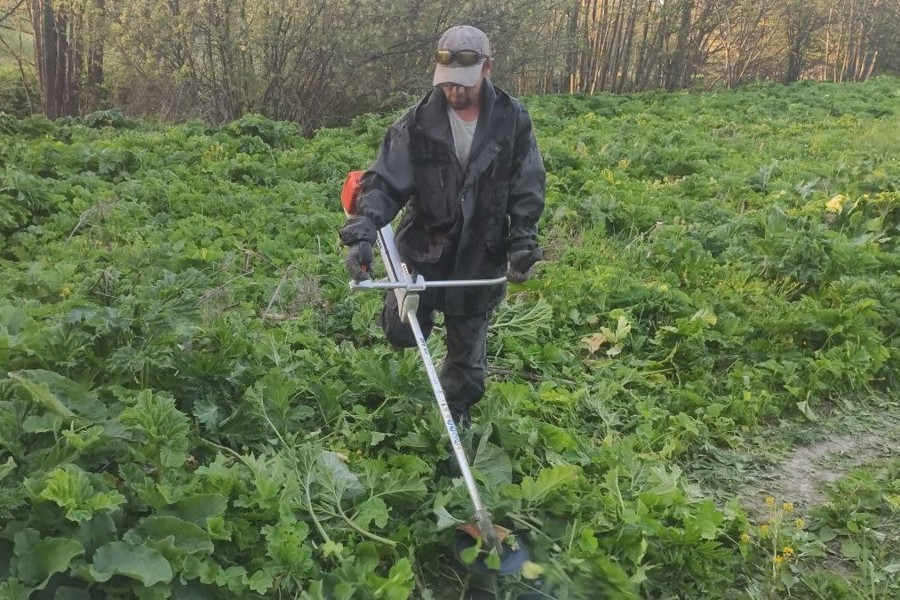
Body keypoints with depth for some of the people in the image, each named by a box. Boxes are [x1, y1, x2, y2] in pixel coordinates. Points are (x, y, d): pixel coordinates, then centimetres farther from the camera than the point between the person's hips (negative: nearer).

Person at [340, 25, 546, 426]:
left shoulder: (513, 121, -8)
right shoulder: (419, 122, -11)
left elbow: (528, 190, -1)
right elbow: (384, 182, -14)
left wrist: (523, 244, -10)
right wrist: (362, 233, -28)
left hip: (481, 256, 0)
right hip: (424, 245, 0)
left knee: (467, 348, 12)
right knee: (401, 331, -2)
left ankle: (456, 419, 36)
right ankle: (419, 311, 35)